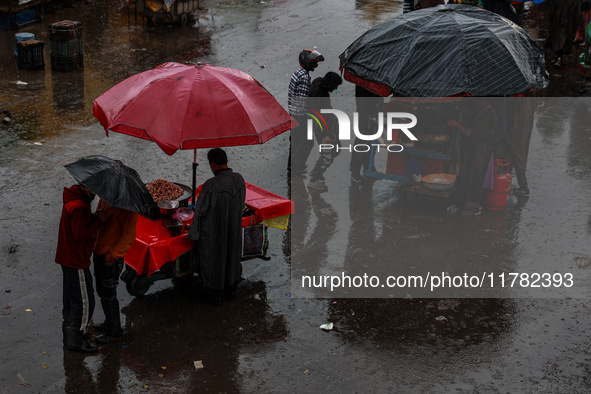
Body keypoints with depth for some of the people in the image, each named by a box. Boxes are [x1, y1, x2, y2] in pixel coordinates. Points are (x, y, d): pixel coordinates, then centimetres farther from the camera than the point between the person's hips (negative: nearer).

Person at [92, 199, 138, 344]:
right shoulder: (105, 198, 3)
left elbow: (128, 236, -20)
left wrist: (113, 255, -20)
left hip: (112, 258, -8)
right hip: (98, 251, 8)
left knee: (108, 296, 0)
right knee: (101, 291, 21)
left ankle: (114, 332, 15)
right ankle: (109, 323, 39)